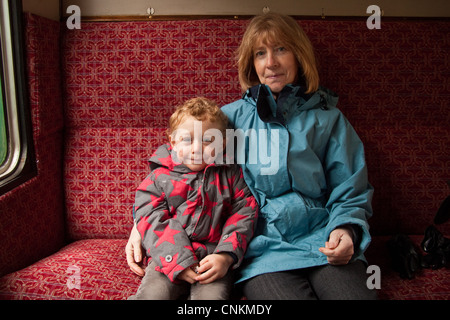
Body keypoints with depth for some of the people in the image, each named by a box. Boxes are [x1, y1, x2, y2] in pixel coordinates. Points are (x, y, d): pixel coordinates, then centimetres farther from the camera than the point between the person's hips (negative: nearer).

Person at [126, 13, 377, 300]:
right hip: (261, 246, -1)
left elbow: (351, 192, 13)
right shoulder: (233, 116, 11)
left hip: (321, 240, 2)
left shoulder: (328, 118, 13)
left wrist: (346, 230, -8)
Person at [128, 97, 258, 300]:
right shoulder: (159, 177, 6)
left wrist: (226, 256, -11)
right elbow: (151, 221, -2)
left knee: (212, 295, -26)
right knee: (152, 294, -20)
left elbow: (244, 215, 3)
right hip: (170, 258, 1)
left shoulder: (231, 175, 9)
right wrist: (178, 260, -13)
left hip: (215, 260, 0)